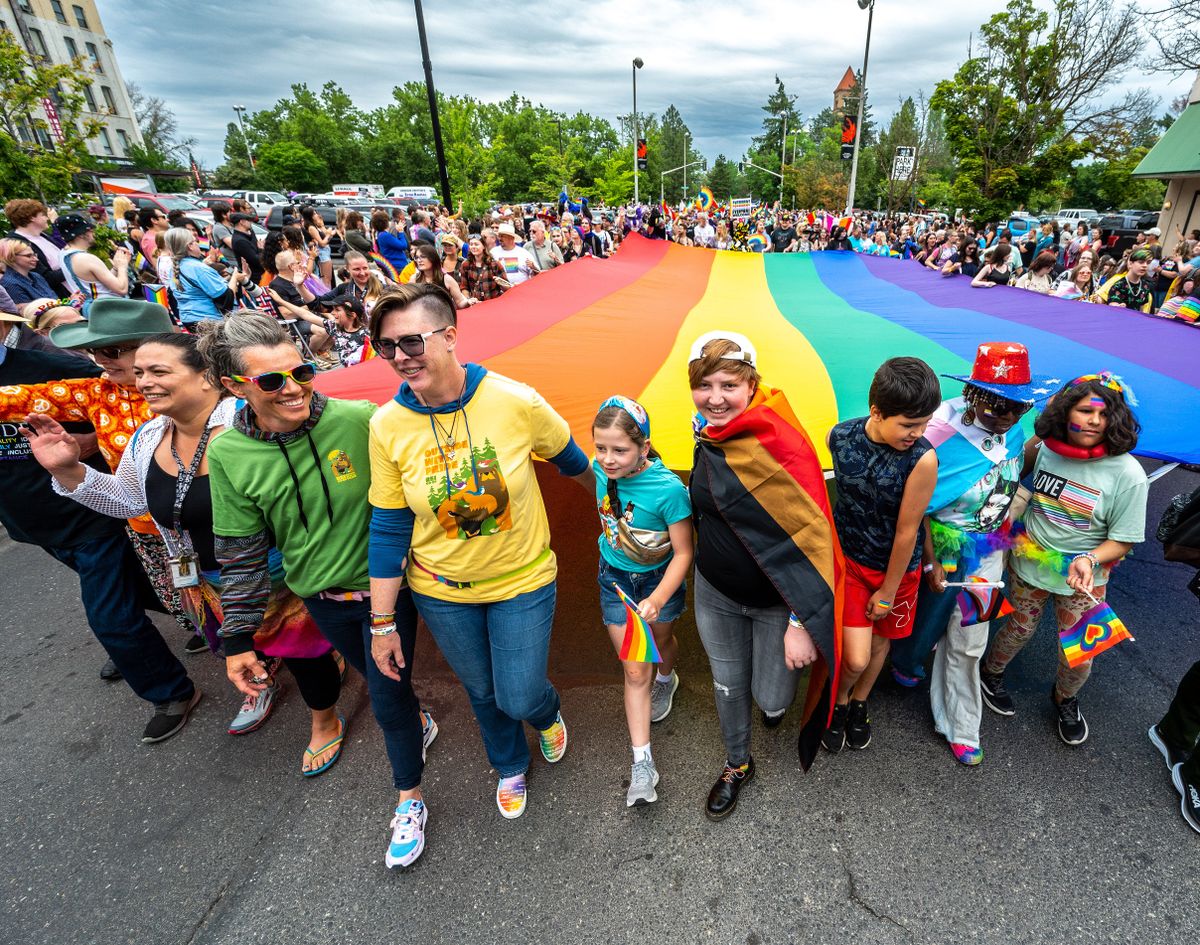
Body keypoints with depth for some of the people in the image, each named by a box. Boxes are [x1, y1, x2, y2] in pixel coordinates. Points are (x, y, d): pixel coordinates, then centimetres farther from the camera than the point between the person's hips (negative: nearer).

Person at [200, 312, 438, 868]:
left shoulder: (358, 419, -21)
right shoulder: (228, 454, -12)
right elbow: (240, 553, -4)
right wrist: (238, 639, 0)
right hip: (321, 597, 4)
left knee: (387, 697, 6)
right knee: (374, 676, 26)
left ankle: (409, 803, 32)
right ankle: (418, 725, 58)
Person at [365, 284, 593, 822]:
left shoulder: (515, 401, -21)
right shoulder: (387, 425, -15)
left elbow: (570, 460, -1)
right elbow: (388, 529, -7)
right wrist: (382, 623, -3)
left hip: (523, 581, -2)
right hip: (441, 592, 2)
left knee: (519, 699, 6)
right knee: (482, 692, 22)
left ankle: (547, 714, 48)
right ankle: (510, 767, 56)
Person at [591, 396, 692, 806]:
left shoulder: (668, 489, -32)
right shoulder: (600, 470, -18)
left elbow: (683, 553, -25)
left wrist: (657, 599, -36)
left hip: (659, 577, -2)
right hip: (615, 578, 2)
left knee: (661, 640, 27)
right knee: (635, 670, 4)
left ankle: (666, 679, 63)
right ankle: (642, 764, 14)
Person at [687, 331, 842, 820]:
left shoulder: (781, 445, -27)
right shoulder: (709, 435, -5)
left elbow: (810, 535, -24)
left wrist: (801, 624, -22)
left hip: (778, 601, -5)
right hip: (715, 593, 6)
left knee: (771, 700, 10)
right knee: (727, 686, 19)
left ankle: (778, 693, 49)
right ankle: (737, 765, 46)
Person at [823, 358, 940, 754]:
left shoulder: (923, 459, -27)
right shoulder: (840, 436, -18)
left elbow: (907, 531, -18)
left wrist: (888, 591, -8)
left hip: (896, 566, 0)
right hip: (849, 558, 1)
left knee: (879, 643, 20)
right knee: (855, 659, -4)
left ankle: (859, 704, 49)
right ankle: (839, 702, 31)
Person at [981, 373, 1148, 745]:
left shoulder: (1128, 474, -17)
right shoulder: (1043, 449, -11)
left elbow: (1123, 540, -11)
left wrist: (1089, 559, -29)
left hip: (1084, 580, -1)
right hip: (1028, 565, 1)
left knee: (1078, 655, 11)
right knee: (1020, 629, 18)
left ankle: (1065, 701, 44)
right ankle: (990, 674, 47)